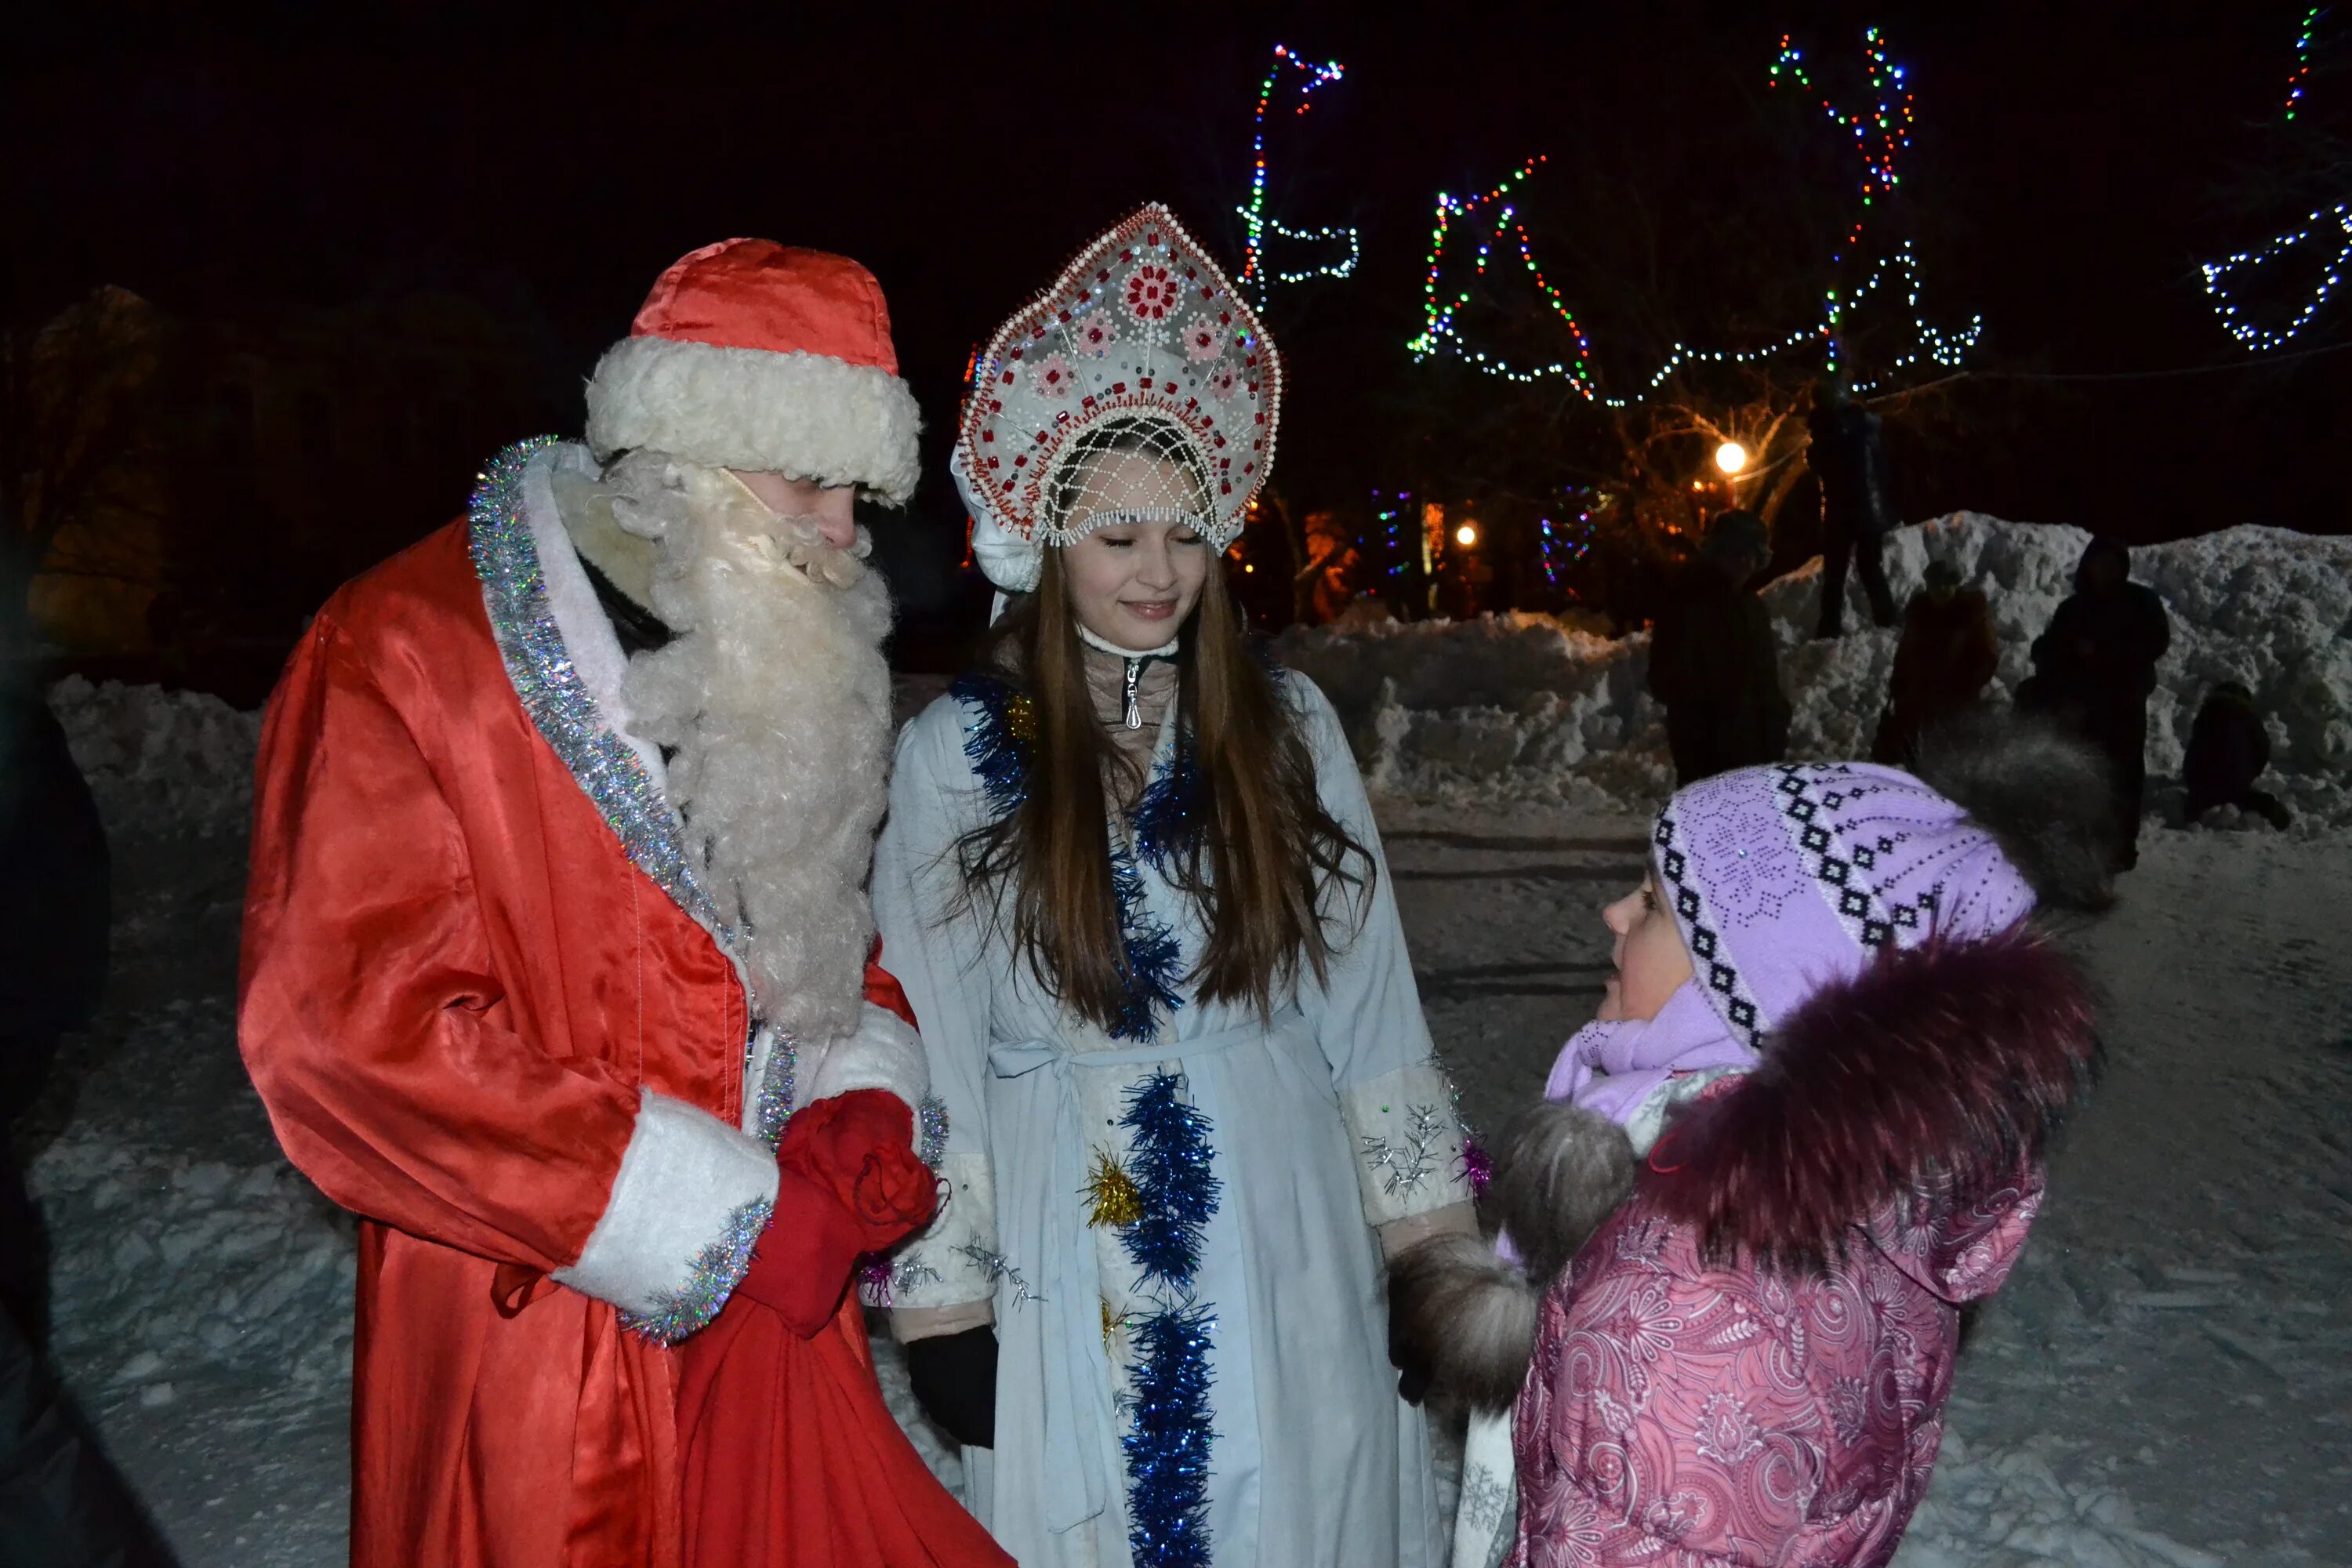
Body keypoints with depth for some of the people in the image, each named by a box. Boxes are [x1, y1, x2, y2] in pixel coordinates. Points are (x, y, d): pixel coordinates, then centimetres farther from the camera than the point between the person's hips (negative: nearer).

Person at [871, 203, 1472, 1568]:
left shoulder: (1289, 728, -1)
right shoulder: (958, 751, -6)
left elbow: (1371, 1009, 2)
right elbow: (931, 1051, -3)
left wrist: (1428, 1244, 1)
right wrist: (943, 1300, -3)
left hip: (1287, 1244, 2)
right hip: (1073, 1269, -1)